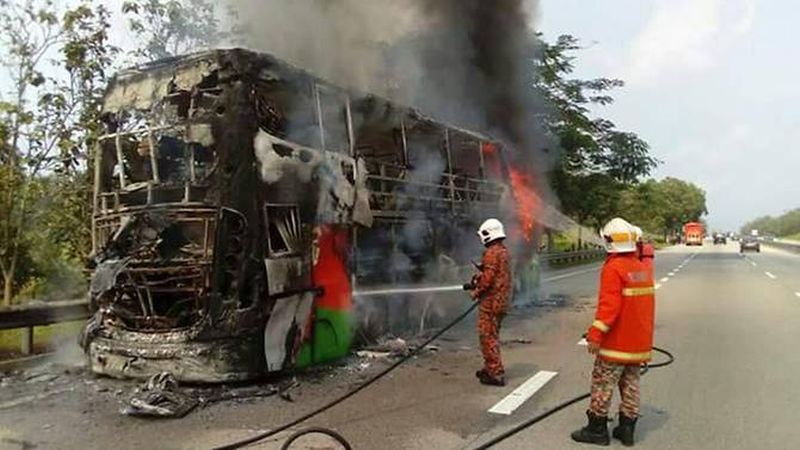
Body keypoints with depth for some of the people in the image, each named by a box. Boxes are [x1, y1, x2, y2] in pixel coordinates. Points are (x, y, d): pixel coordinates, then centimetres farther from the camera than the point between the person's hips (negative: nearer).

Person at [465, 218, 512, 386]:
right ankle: (491, 369, 28)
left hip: (491, 301, -10)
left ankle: (496, 374, -2)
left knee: (488, 337, -5)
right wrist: (476, 282, 16)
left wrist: (476, 292, -7)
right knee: (492, 336, 19)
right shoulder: (504, 251, 15)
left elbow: (488, 277, -21)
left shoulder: (492, 252, -16)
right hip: (501, 301, 10)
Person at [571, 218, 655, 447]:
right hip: (639, 341, 8)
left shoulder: (613, 268, -19)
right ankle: (627, 428, 21)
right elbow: (647, 302, 17)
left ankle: (597, 429, 9)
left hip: (617, 342, -8)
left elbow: (609, 305, -25)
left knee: (603, 384, 2)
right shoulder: (642, 268, 8)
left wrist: (595, 334, -22)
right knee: (631, 384, 15)